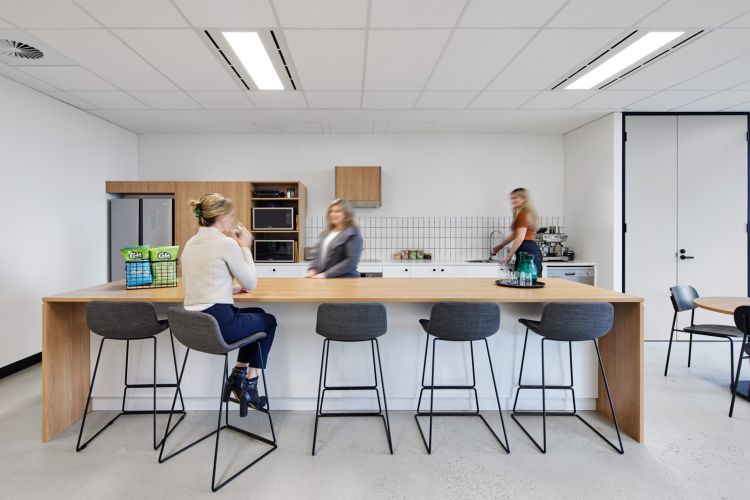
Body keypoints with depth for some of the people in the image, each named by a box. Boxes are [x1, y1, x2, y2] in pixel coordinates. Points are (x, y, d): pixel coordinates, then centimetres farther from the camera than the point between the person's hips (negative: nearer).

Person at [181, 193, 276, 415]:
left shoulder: (190, 244, 9)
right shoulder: (227, 243, -14)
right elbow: (250, 283, -6)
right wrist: (245, 248, 1)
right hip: (219, 323, -8)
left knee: (257, 314, 31)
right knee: (268, 321, 23)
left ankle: (238, 375, 29)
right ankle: (249, 386, 24)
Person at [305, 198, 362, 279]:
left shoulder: (352, 234, -8)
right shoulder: (325, 233, 15)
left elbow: (351, 261, -16)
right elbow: (318, 255, 18)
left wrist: (326, 275, -18)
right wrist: (312, 270, -2)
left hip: (345, 281, -6)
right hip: (324, 281, 6)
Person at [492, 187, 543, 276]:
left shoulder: (523, 214, -9)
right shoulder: (527, 213, 23)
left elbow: (520, 238, -16)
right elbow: (514, 234, 30)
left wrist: (508, 256, -11)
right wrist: (499, 246, 35)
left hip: (526, 251, -10)